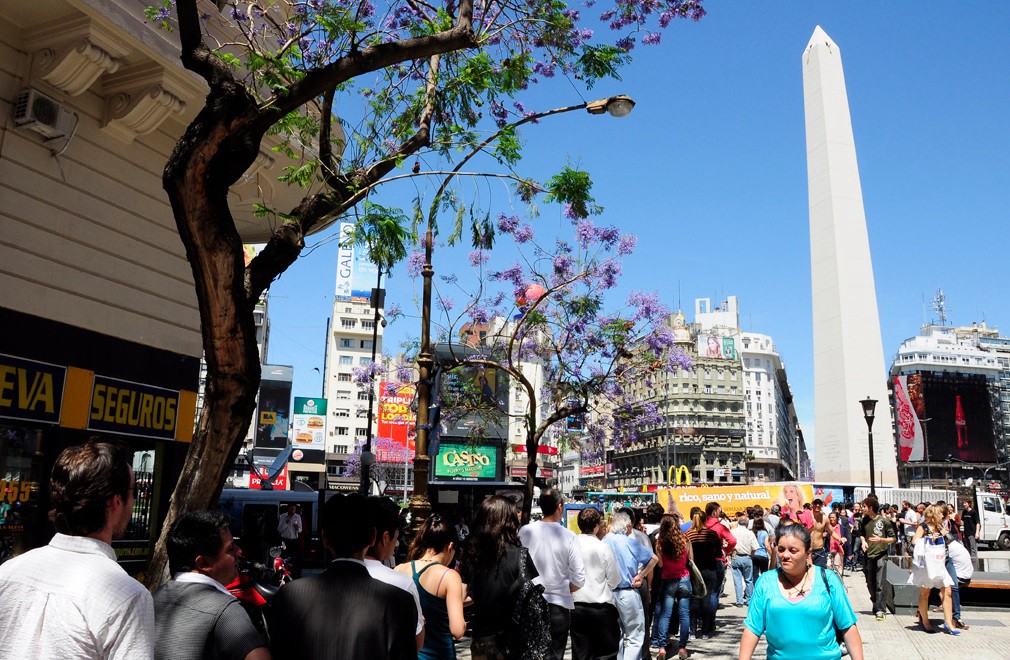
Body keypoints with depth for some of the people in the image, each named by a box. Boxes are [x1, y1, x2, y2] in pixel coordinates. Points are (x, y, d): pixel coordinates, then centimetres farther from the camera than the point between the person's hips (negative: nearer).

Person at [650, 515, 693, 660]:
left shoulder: (660, 543, -9)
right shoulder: (685, 541, -5)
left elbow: (660, 564, -10)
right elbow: (691, 560, 4)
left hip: (668, 581, -1)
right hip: (684, 580, 1)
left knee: (664, 614, 4)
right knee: (684, 614, 7)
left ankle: (662, 646, 1)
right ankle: (682, 647, 9)